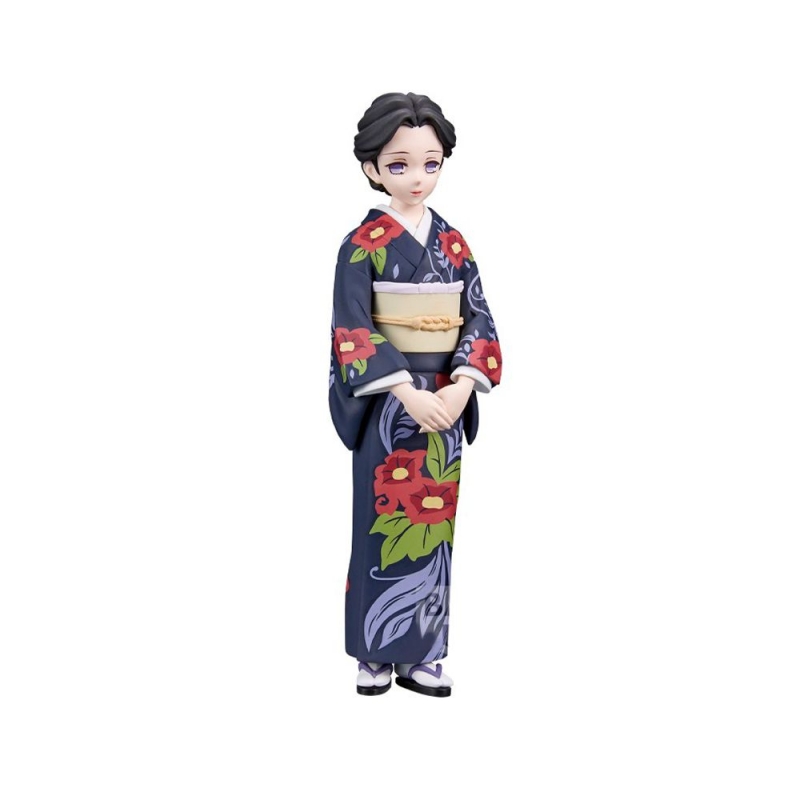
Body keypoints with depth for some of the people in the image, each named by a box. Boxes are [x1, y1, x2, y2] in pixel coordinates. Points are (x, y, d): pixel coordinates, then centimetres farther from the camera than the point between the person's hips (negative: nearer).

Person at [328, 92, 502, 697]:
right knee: (384, 522, 1)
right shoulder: (363, 244, -6)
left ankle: (420, 653, 17)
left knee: (433, 522, 7)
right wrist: (408, 392, -22)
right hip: (385, 404, -4)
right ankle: (375, 654, 14)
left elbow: (479, 317, 3)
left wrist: (462, 387, -13)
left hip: (445, 403, 4)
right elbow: (353, 331, -13)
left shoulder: (453, 244, 7)